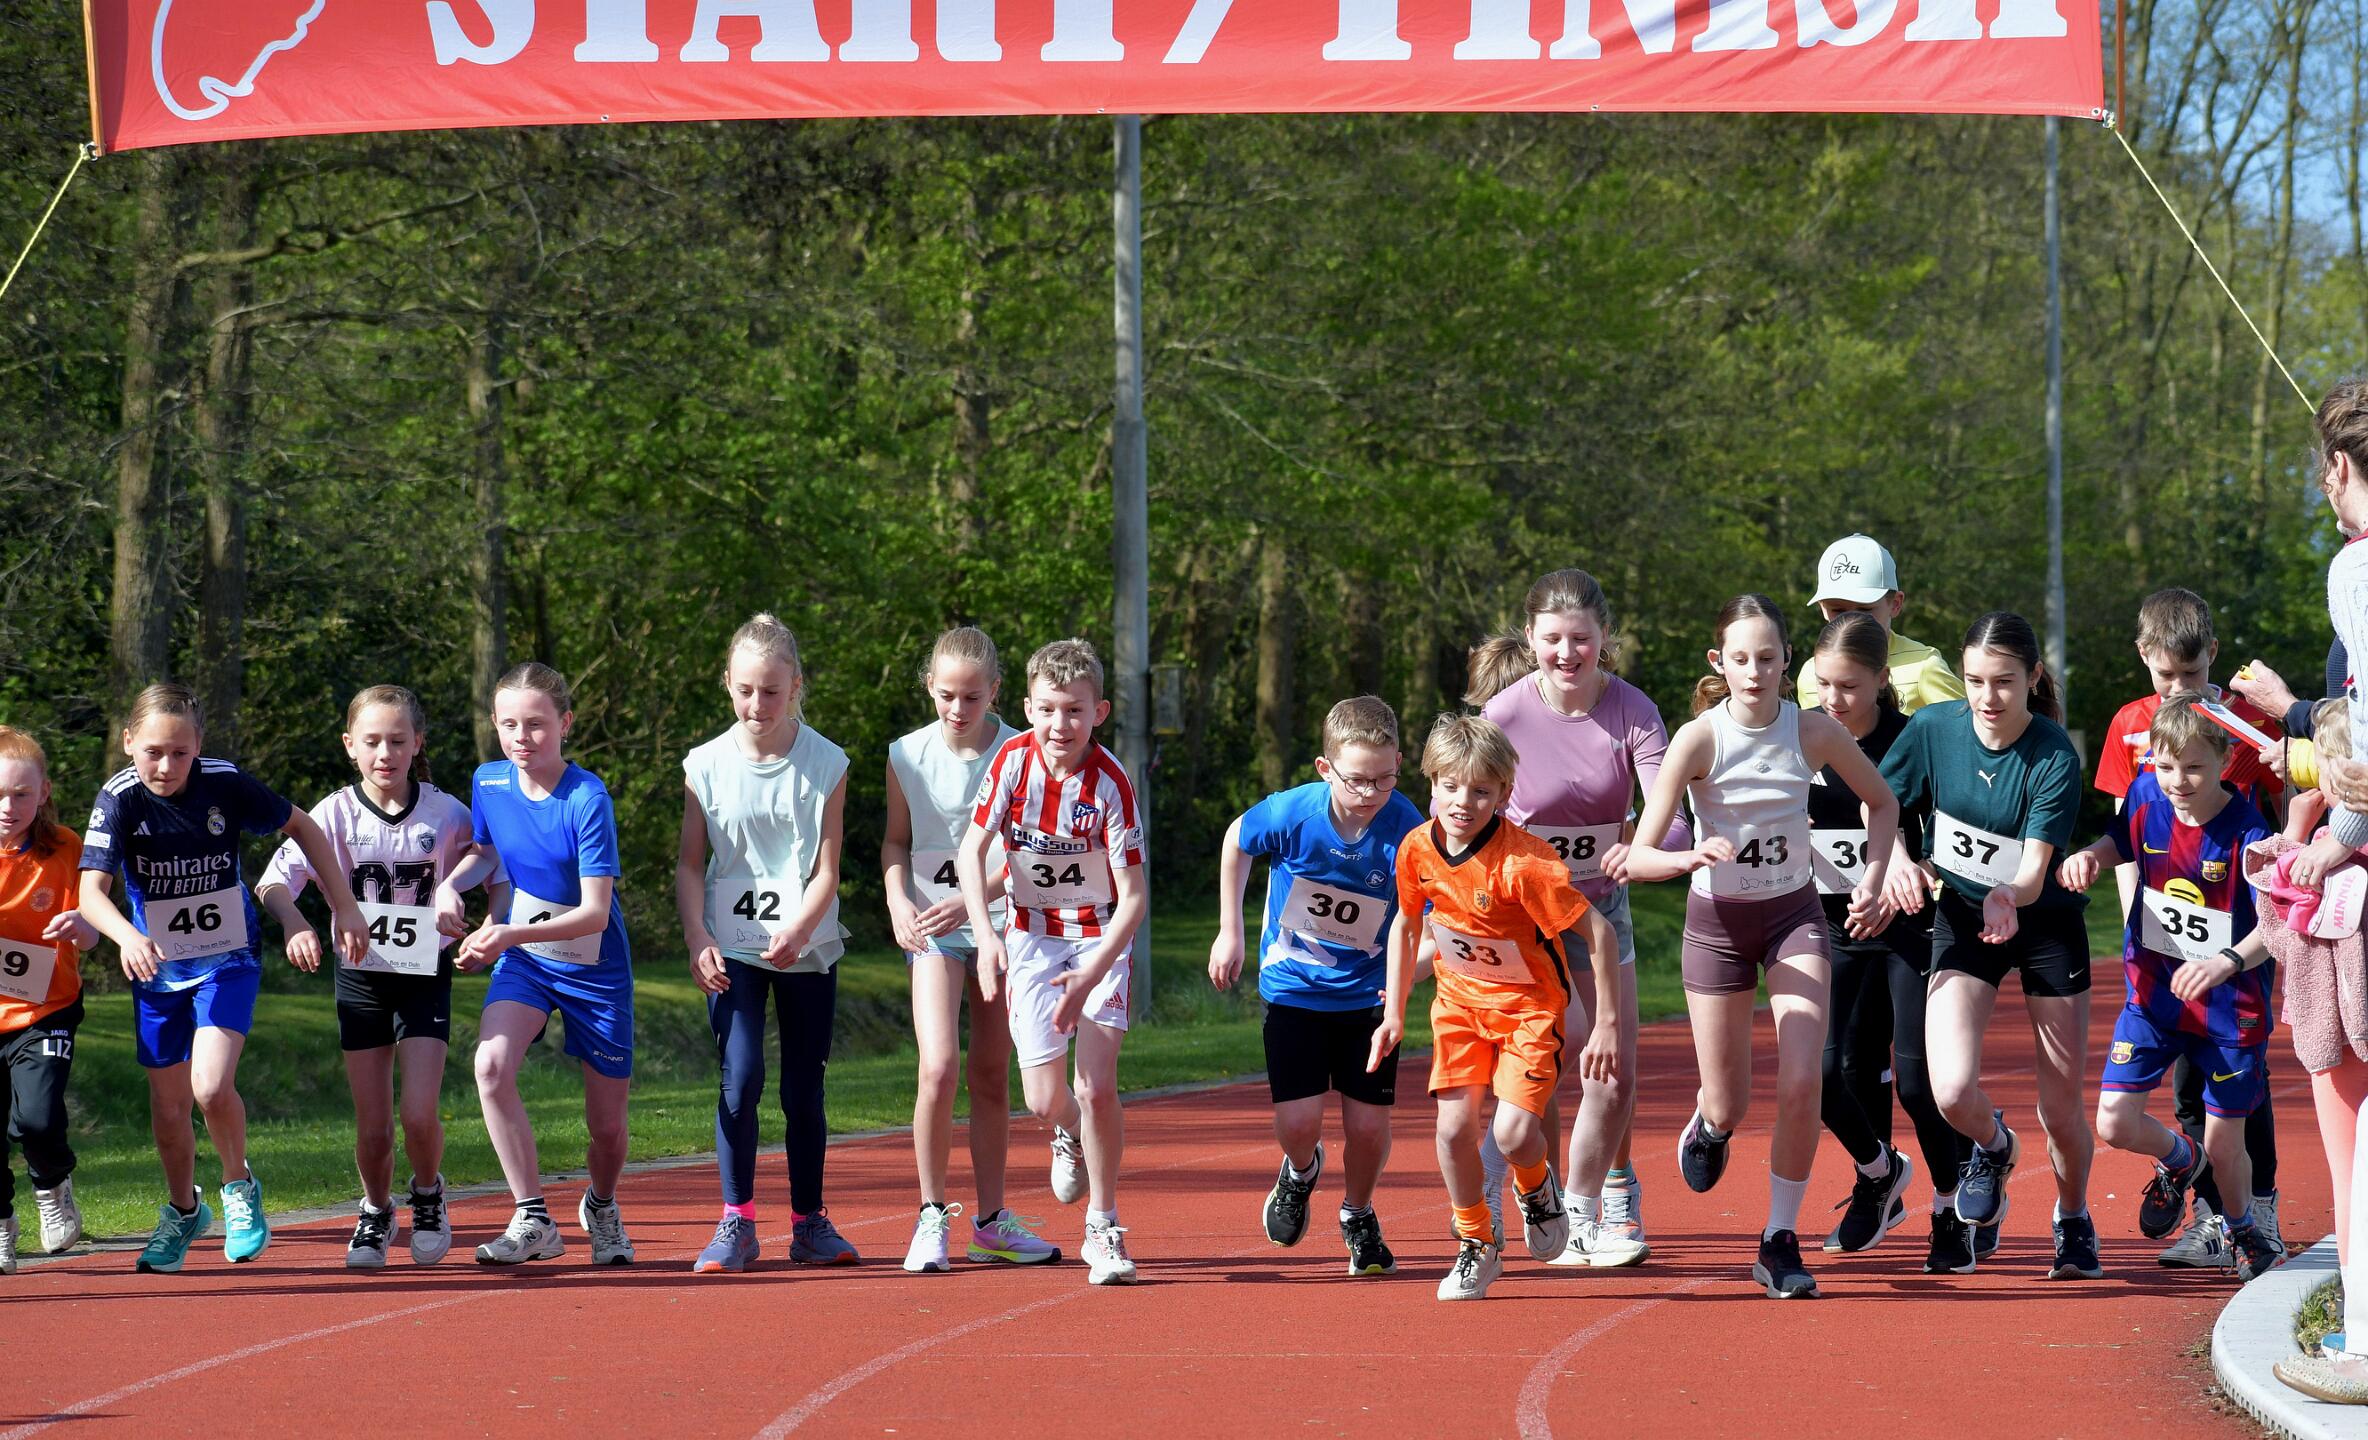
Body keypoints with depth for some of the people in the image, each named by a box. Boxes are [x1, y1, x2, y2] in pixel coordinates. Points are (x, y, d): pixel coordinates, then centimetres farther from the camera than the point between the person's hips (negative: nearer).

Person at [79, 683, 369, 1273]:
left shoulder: (225, 784, -16)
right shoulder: (120, 799, -17)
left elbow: (303, 829, 0)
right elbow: (92, 890, -27)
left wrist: (344, 908, -3)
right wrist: (127, 936, -48)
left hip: (228, 960, -2)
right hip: (157, 968, 2)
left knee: (211, 1088, -20)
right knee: (169, 1107, 8)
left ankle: (240, 1186, 8)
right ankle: (183, 1213, 35)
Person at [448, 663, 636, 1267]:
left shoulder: (587, 800, -23)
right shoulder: (489, 783, -7)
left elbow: (595, 913, -26)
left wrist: (512, 934, -39)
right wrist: (451, 883, -7)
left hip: (595, 966, -3)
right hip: (522, 962, 3)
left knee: (607, 1127, 5)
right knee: (492, 1064, -27)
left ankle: (601, 1206, 40)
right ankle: (533, 1221, -19)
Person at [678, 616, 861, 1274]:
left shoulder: (824, 764, -4)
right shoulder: (707, 765, -2)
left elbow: (827, 869, -6)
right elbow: (689, 864, 1)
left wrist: (797, 930, -23)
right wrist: (697, 939, -14)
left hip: (807, 948, 0)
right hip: (733, 948, 0)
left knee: (803, 1091, 5)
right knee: (741, 1076, -14)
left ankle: (809, 1223, 18)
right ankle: (736, 1223, -6)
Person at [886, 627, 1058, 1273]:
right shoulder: (908, 756, -1)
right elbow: (896, 841, 9)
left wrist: (973, 899, -22)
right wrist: (899, 903, -7)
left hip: (998, 923, 0)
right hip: (932, 928, 0)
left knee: (992, 1076, 8)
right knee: (939, 1067, -16)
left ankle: (990, 1220, 19)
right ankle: (932, 1215, -5)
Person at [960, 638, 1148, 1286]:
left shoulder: (1110, 784, -21)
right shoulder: (1014, 760, -14)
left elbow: (1133, 897, -19)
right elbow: (972, 850, -4)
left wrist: (1091, 974, -30)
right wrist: (985, 935, -17)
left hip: (1101, 939, -2)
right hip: (1031, 936, 2)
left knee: (1096, 1088, -15)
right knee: (1045, 1101, -4)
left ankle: (1103, 1229, 4)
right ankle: (1069, 1136, 36)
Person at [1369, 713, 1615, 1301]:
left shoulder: (1523, 863, -29)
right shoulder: (1417, 849, -11)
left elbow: (1599, 933, -24)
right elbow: (1407, 925, 9)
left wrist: (1607, 1026, -23)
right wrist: (1394, 1014, 9)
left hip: (1529, 1004, -4)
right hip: (1459, 999, 4)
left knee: (1514, 1133, -18)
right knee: (1455, 1126, -7)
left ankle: (1537, 1187, 18)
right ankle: (1476, 1244, 15)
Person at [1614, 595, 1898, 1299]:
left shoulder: (1814, 731, -12)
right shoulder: (1698, 739, -19)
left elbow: (1881, 802, 8)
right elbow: (1638, 858, -23)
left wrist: (1873, 880, -5)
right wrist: (1692, 858, -42)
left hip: (1794, 914, 1)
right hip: (1717, 920, -1)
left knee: (1802, 1084, -17)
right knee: (1727, 1110, 6)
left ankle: (1780, 1241, -1)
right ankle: (1709, 1121, 46)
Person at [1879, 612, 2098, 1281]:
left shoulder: (2055, 759, -21)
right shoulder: (1934, 728, -13)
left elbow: (2034, 871, -25)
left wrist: (2008, 896, -46)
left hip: (2044, 922, -2)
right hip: (1961, 920, 2)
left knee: (2063, 1111, 4)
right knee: (1952, 1092, -19)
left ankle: (2074, 1222, 36)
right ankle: (1992, 1146, 19)